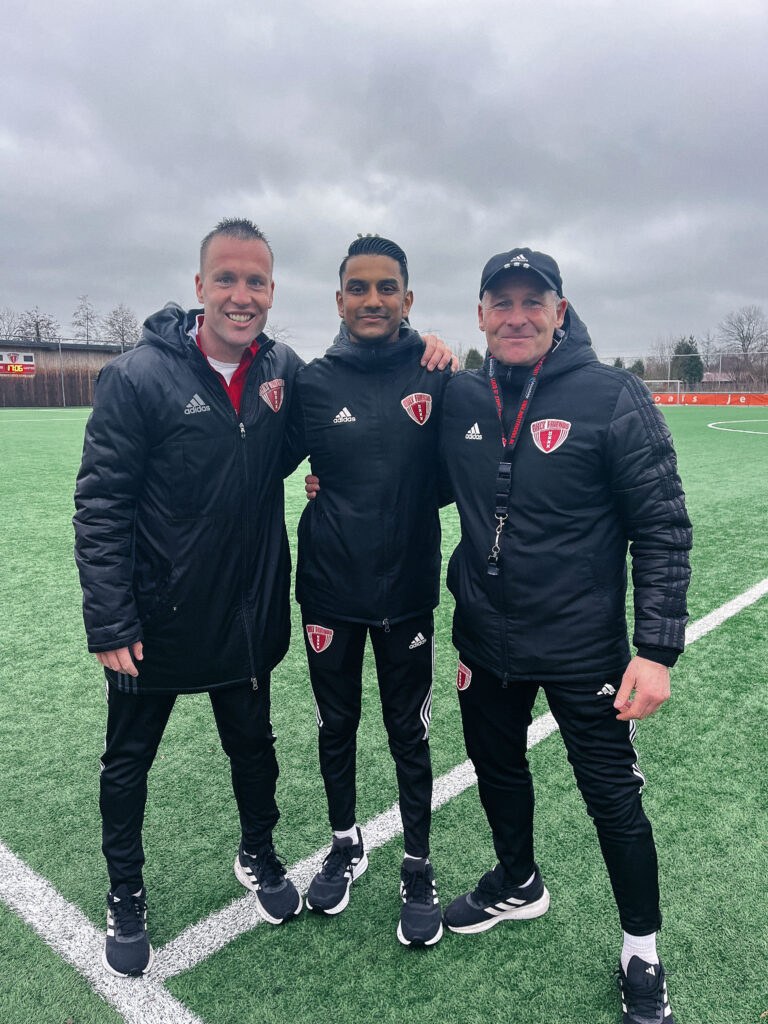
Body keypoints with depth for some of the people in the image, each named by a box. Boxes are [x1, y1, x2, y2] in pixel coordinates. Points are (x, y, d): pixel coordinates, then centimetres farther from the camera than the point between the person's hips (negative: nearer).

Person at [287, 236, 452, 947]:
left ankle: (419, 870, 33)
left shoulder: (436, 375, -4)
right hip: (329, 588, 1)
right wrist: (331, 502, -9)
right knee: (336, 727, 17)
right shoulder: (315, 381, -3)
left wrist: (406, 502, -7)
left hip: (407, 589, -1)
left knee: (409, 736, 11)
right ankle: (346, 846, 42)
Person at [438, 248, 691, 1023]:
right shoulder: (460, 398, -1)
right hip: (485, 640, 5)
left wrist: (656, 648, -16)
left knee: (614, 797, 8)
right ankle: (518, 885, 51)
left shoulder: (612, 397, -13)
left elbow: (662, 527, -12)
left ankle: (641, 954, 35)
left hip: (583, 646, -4)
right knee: (497, 770, 21)